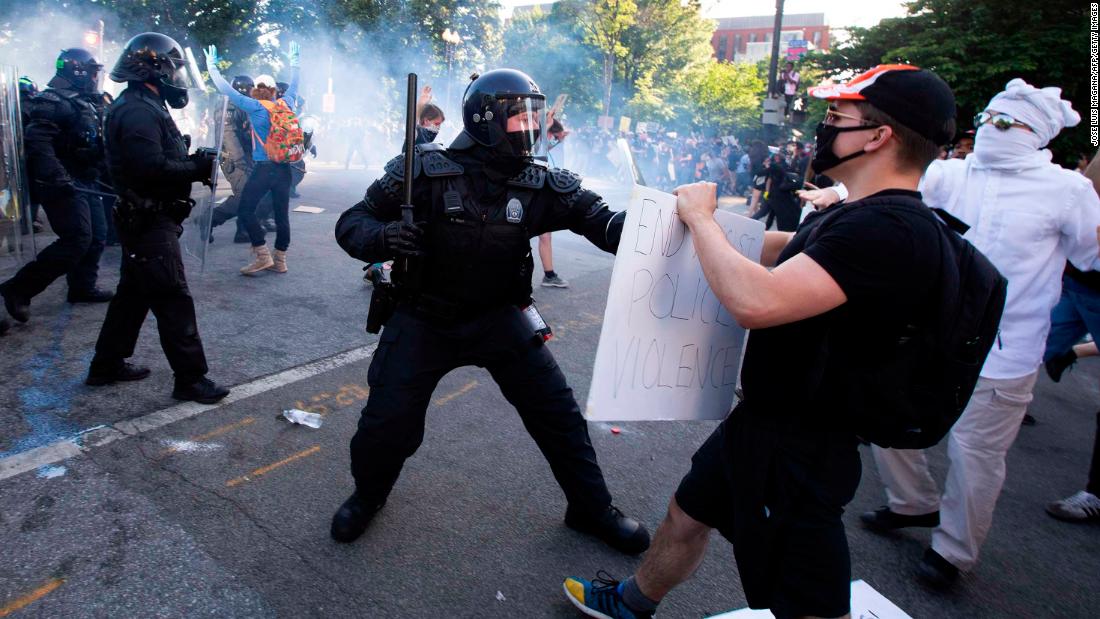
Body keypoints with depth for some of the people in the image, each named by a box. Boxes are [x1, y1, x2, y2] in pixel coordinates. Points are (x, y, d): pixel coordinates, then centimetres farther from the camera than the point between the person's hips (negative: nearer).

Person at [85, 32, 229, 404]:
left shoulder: (144, 107, 16)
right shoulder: (138, 111, -18)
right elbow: (152, 168, -28)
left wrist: (193, 162, 2)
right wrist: (198, 169, -17)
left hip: (145, 220, 11)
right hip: (150, 222, -11)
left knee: (134, 293, 19)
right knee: (173, 300, -7)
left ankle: (107, 365, 30)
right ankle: (190, 378, 0)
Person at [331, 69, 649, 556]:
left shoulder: (541, 185, -10)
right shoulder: (425, 171, -16)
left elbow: (604, 222, -17)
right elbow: (351, 223, -10)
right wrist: (383, 238, -33)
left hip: (498, 317, 2)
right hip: (423, 319, -2)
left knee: (557, 411, 2)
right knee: (388, 423, -3)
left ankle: (591, 508, 26)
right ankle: (368, 496, 33)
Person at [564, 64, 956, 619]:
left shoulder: (888, 230, -27)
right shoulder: (861, 216, 7)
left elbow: (756, 302, -36)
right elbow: (785, 249, 23)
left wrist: (700, 217, -20)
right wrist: (707, 221, 9)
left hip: (798, 446, -10)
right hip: (759, 420, 10)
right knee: (686, 515, 26)